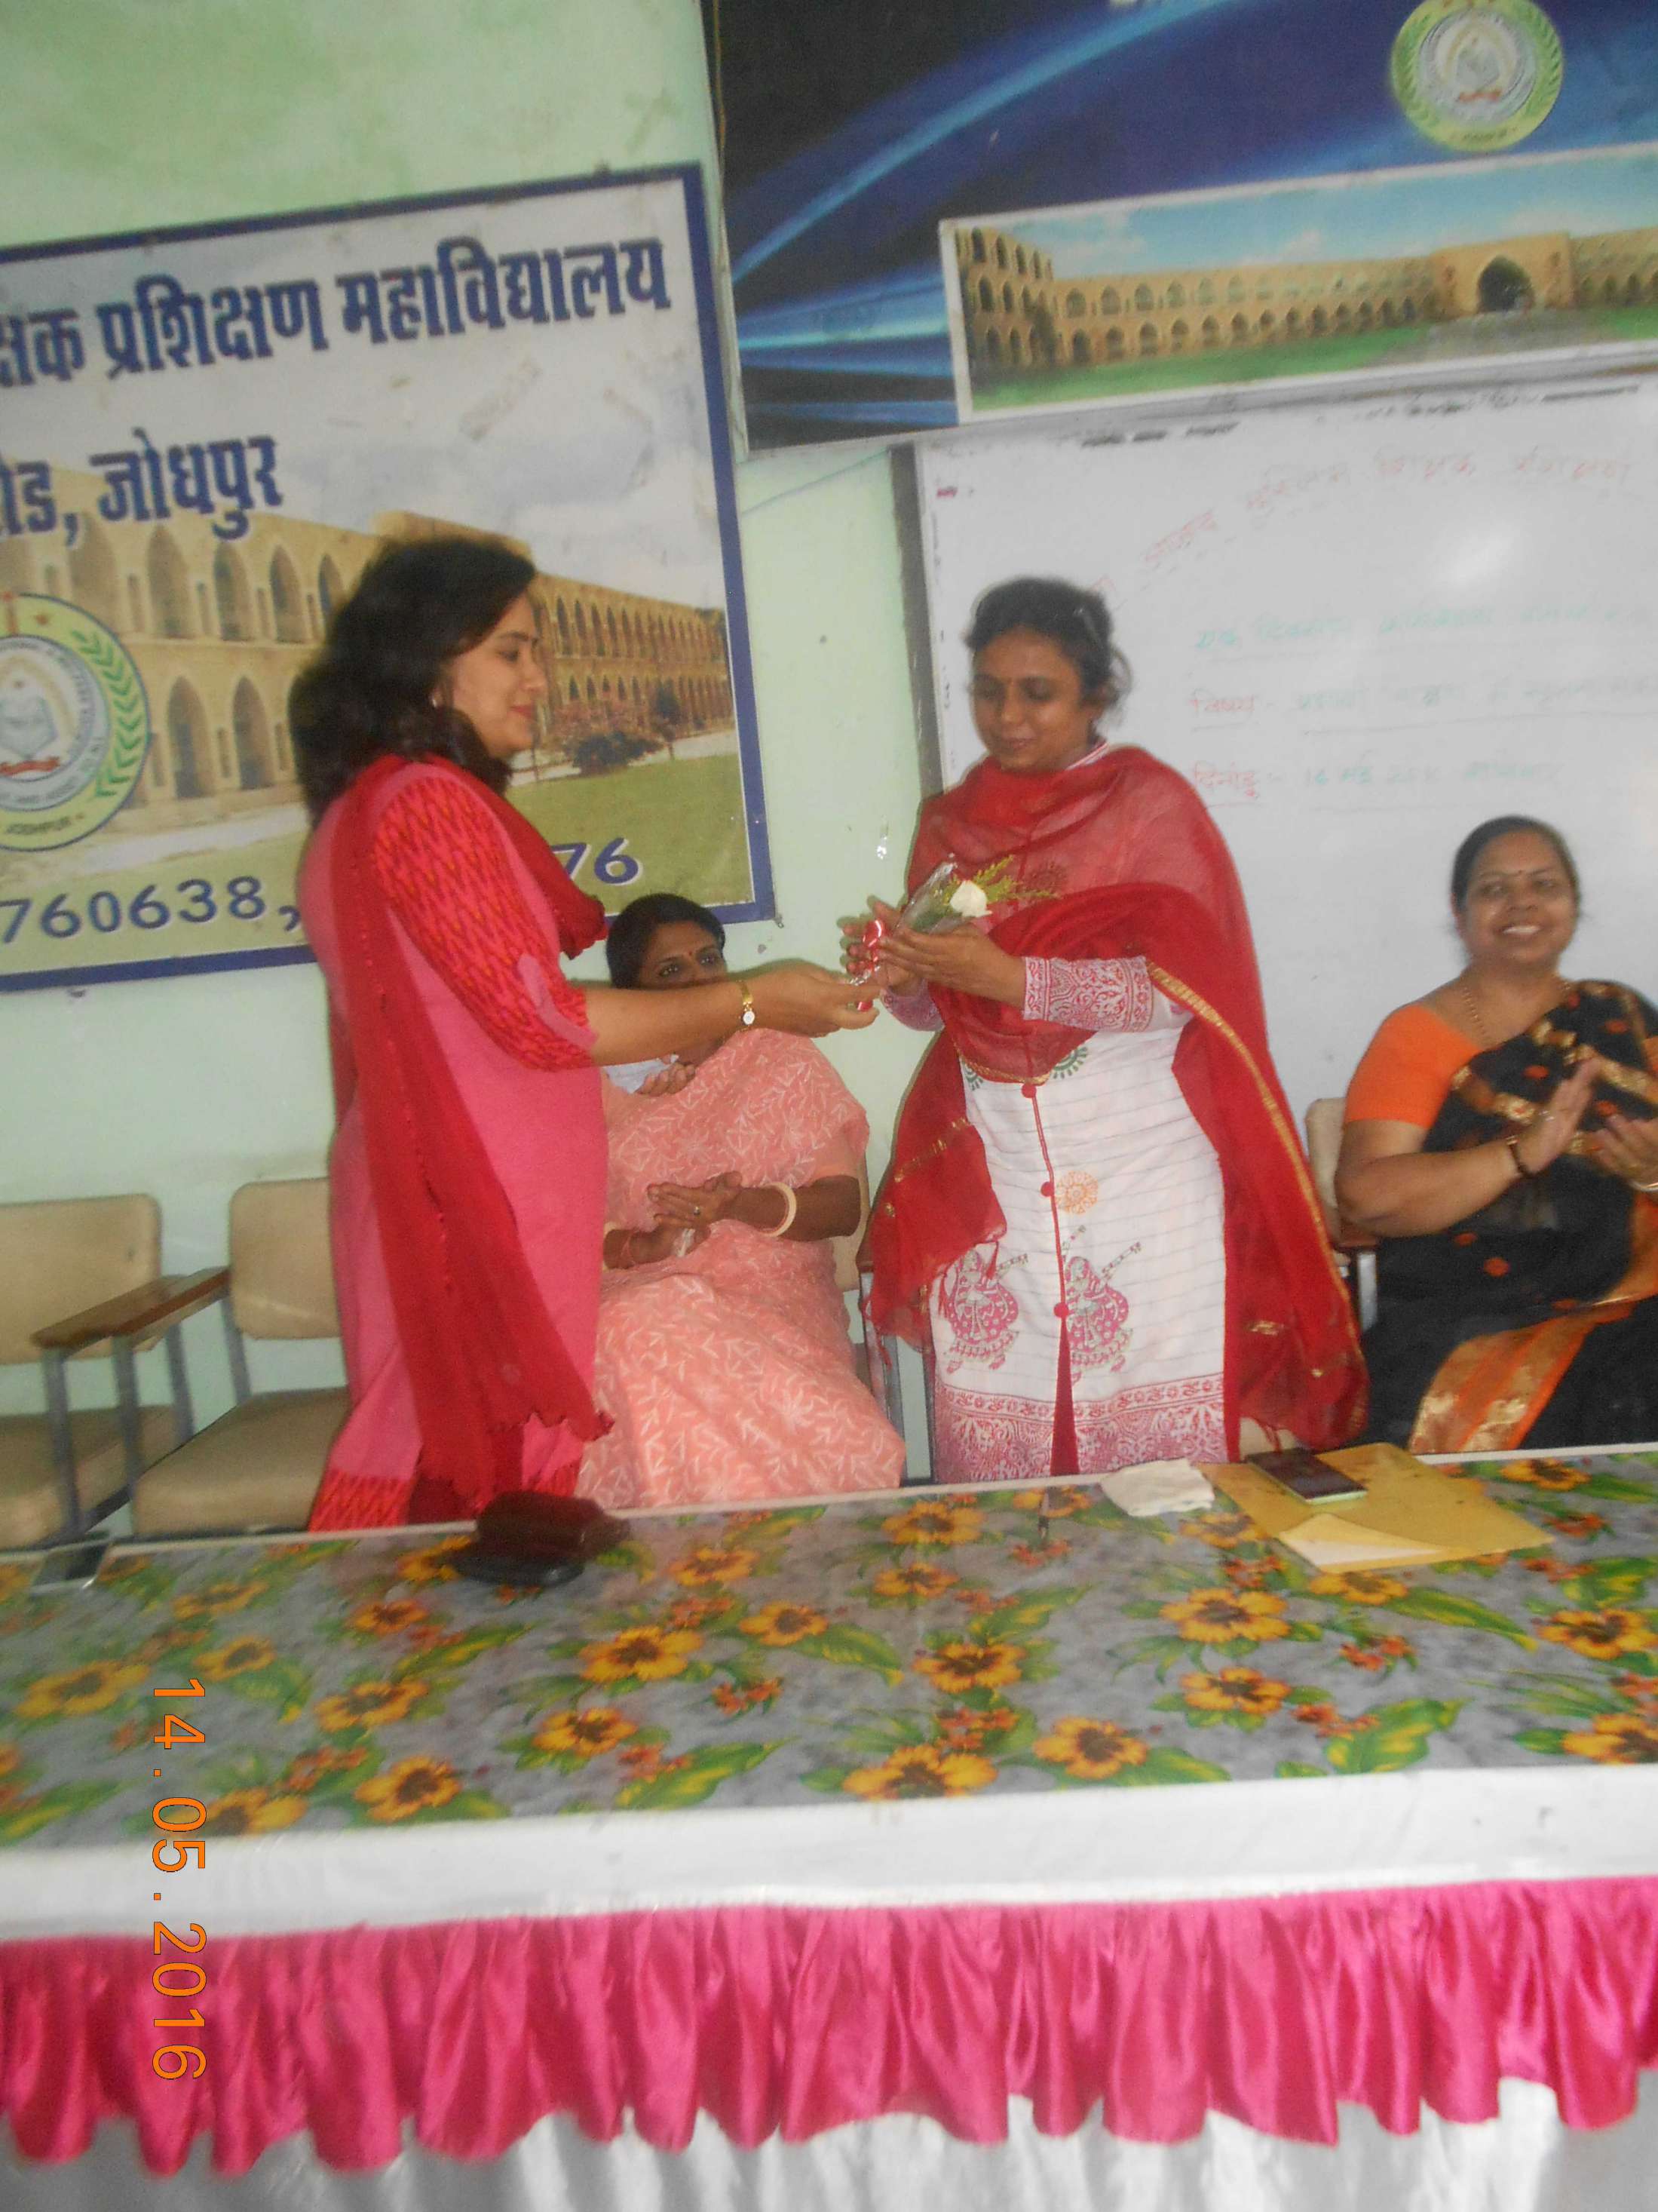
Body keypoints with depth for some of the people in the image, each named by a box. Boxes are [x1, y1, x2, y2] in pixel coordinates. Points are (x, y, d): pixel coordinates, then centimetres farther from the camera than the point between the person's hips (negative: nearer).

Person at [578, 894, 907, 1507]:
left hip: (772, 1297, -1)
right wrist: (643, 1245, -16)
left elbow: (846, 1205, 1)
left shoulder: (784, 1060, 10)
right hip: (637, 1295, 1)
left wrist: (741, 1205, -17)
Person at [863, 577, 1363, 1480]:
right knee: (991, 1433, -1)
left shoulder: (1151, 805, 1)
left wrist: (1010, 977, -20)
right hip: (989, 1163, 4)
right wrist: (903, 979, -6)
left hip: (1141, 1158, -3)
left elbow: (1180, 989, -11)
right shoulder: (950, 823, 14)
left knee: (1158, 1437, -4)